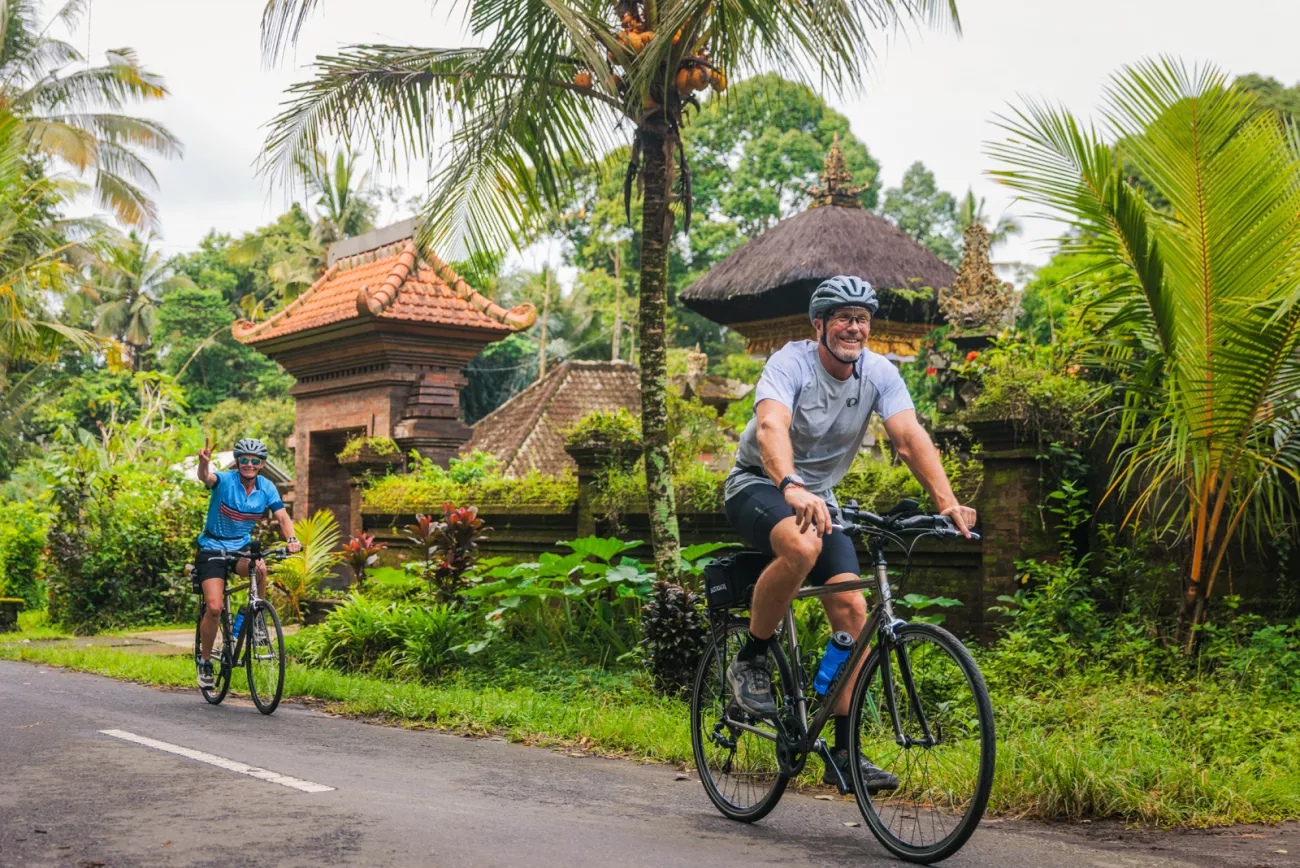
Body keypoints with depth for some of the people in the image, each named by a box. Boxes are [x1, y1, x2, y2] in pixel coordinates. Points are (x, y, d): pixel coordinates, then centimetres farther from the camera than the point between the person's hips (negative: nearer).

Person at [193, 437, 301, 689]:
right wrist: (204, 463, -63)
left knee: (260, 568, -34)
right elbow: (206, 478, -38)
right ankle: (205, 660, 8)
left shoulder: (266, 487, -6)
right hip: (212, 547, -2)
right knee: (214, 608, -15)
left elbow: (282, 516, -12)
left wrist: (291, 539, -33)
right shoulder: (225, 480, -17)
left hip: (242, 547, 3)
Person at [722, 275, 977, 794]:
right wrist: (793, 489, -58)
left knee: (851, 606, -11)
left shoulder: (878, 373, -6)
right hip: (758, 485, -5)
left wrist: (947, 502, -32)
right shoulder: (790, 363, -21)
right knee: (803, 545, -38)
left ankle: (845, 753, -3)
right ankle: (750, 660, -14)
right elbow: (771, 426, -39)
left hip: (819, 495, 5)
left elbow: (910, 438, -16)